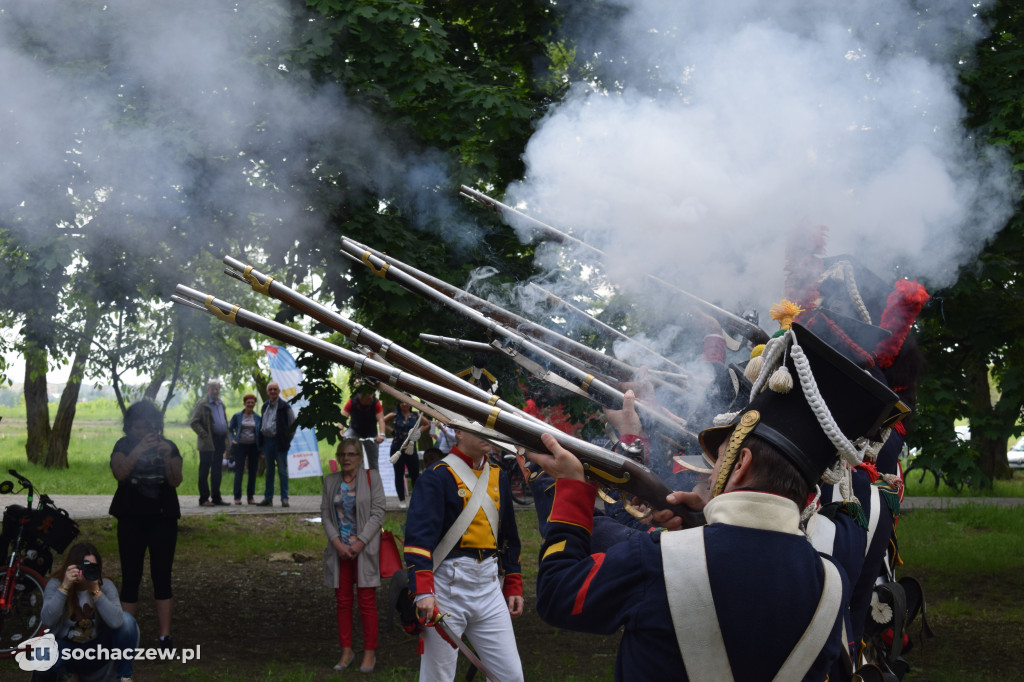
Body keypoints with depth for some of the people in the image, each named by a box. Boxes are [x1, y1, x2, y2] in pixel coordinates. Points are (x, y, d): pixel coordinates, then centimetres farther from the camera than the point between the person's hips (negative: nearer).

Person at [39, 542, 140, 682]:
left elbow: (115, 622, -28)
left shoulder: (105, 585, -10)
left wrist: (95, 591, -33)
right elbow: (47, 620, -28)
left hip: (96, 648, 1)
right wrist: (65, 587, -32)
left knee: (127, 620, -23)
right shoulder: (55, 584, -11)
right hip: (66, 648, -1)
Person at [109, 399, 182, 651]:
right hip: (131, 519, 0)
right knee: (130, 577, -1)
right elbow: (119, 473, -17)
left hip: (163, 519, 0)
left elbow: (176, 481, -8)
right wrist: (138, 451, -29)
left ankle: (165, 636, 0)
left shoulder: (168, 447, 4)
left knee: (162, 576, -2)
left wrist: (167, 458, -24)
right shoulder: (124, 446, 2)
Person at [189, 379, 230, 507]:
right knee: (204, 471, -2)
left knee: (217, 471, 11)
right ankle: (204, 499, 0)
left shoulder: (221, 404, 17)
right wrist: (204, 435, -18)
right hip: (208, 443, -7)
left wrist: (226, 440, 14)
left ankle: (216, 497, 17)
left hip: (219, 442, 7)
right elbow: (193, 422, -12)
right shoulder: (202, 404, -6)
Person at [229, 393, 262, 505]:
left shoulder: (258, 418, 7)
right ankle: (237, 497, -1)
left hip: (253, 447, 2)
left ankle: (250, 497, 11)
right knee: (239, 471, -5)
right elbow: (230, 429, 10)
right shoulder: (237, 416, 3)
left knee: (252, 472, 4)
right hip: (240, 446, -2)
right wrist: (232, 440, -6)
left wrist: (261, 449, 4)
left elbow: (261, 433, 11)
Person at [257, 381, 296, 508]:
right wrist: (261, 441, 12)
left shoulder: (284, 406, -7)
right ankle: (268, 498, 17)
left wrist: (287, 439, -8)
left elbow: (292, 423, -5)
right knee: (269, 471, 12)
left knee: (282, 471, -4)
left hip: (279, 441, -7)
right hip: (267, 440, 7)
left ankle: (284, 498, -1)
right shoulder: (265, 406, 14)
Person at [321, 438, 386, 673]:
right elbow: (325, 513, 6)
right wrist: (337, 542, -8)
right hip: (339, 549, 4)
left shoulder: (371, 477, -2)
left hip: (365, 548, -3)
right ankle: (346, 651, 16)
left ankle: (370, 652, 7)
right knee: (343, 601, 6)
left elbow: (378, 512, -6)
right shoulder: (331, 481, 9)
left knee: (367, 601, -2)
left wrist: (361, 542, -13)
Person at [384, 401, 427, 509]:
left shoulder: (416, 415, 4)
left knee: (415, 474, 1)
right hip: (397, 449, -1)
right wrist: (391, 431, 1)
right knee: (399, 474, 7)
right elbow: (382, 422, 4)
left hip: (411, 449, 1)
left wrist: (418, 432, 4)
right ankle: (401, 499, 15)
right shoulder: (394, 415, -1)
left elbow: (426, 423, 16)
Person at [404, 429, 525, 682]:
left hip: (489, 586, 6)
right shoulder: (437, 476, -8)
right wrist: (423, 592, -26)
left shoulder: (498, 477, 14)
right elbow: (418, 537, -17)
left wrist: (513, 586, 18)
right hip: (447, 587, -6)